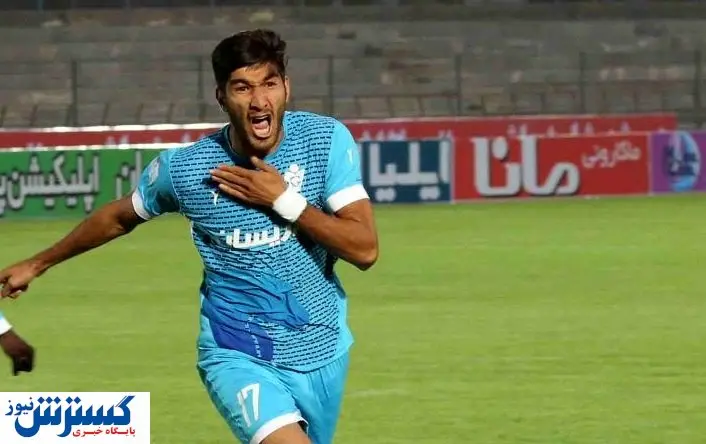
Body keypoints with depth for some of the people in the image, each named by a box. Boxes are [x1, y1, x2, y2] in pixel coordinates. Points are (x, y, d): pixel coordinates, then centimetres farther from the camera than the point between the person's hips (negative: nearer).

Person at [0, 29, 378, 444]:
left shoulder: (327, 139, -10)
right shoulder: (183, 168, -11)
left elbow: (365, 249, -14)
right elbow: (119, 216, 10)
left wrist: (284, 200, -22)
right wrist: (38, 264, 22)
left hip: (323, 354, 3)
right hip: (238, 357, -3)